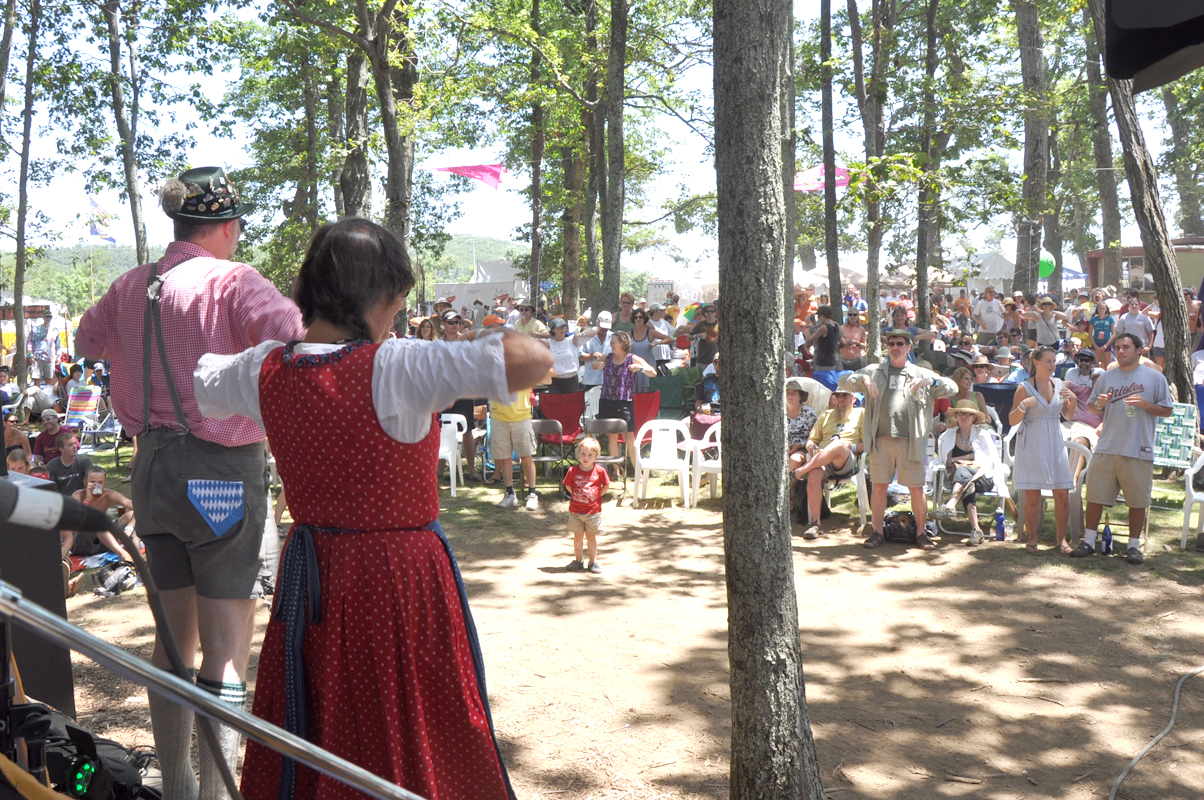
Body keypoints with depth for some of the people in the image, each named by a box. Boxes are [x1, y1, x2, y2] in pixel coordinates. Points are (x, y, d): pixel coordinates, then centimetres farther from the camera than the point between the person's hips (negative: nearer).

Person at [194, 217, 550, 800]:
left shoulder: (266, 370, -5)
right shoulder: (397, 369, -23)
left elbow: (196, 383, 19)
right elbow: (534, 361, -31)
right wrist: (484, 346, -10)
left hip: (310, 577, 6)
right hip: (400, 580, -5)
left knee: (310, 744, 22)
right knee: (409, 742, 13)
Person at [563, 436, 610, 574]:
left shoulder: (600, 471, -7)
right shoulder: (573, 470, -6)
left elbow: (606, 485, 5)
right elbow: (568, 485, 8)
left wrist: (597, 495, 1)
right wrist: (576, 495, 2)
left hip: (593, 510, -1)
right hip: (575, 510, 1)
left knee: (591, 537, 8)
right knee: (577, 536, 9)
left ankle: (593, 562, 18)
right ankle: (578, 561, 22)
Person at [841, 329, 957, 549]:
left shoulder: (921, 374, 13)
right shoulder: (874, 371, 15)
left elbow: (952, 389, 7)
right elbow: (844, 382, 10)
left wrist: (931, 381, -12)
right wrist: (862, 378, -10)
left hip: (910, 440, -1)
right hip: (881, 439, 1)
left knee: (917, 488, 1)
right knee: (879, 486, 4)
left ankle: (922, 532, 14)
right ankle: (877, 532, 15)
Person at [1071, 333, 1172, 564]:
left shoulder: (1155, 377, 3)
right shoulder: (1106, 377, 12)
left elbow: (1167, 410, 3)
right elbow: (1092, 405, 16)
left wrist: (1145, 404, -14)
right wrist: (1099, 403, -7)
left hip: (1139, 450, -3)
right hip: (1106, 448, 3)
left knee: (1137, 500, 3)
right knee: (1095, 494, 3)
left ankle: (1134, 545, 16)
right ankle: (1089, 541, 13)